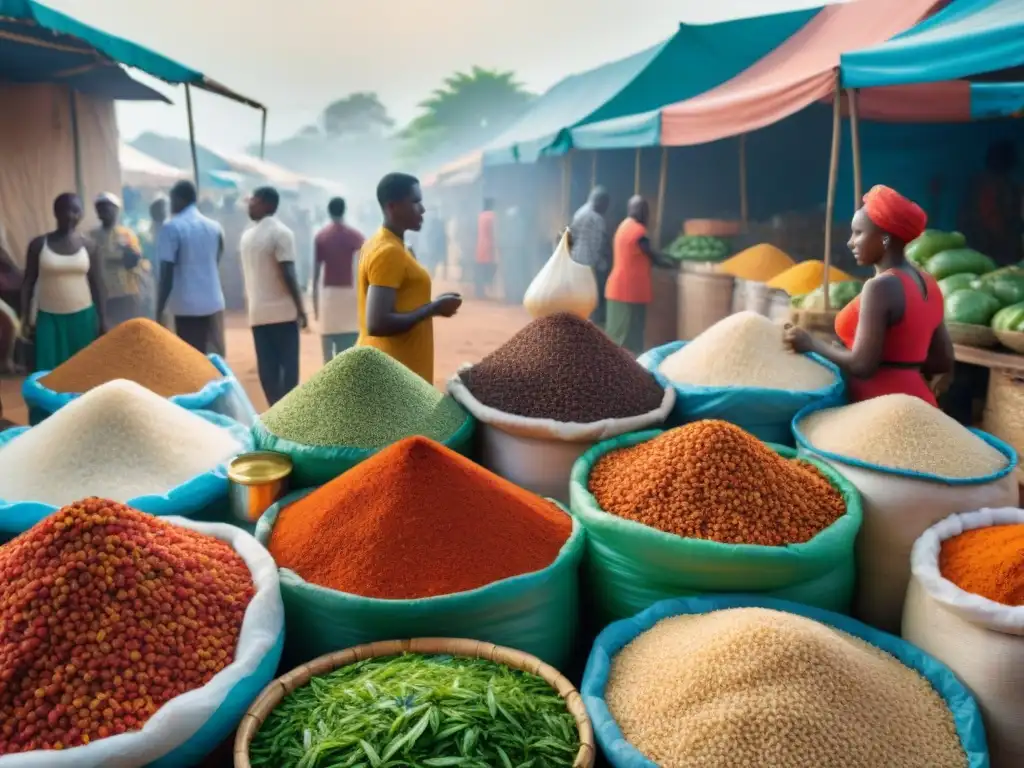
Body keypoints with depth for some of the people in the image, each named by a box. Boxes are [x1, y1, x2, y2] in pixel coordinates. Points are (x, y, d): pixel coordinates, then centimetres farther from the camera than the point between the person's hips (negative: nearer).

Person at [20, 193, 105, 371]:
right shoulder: (39, 244, -1)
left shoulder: (88, 247, 1)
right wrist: (25, 318, 0)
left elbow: (97, 285, 5)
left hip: (83, 317, 1)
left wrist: (101, 319, 2)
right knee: (49, 371, -3)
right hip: (49, 317, -1)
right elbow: (28, 283, 3)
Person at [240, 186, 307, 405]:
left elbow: (249, 273, 14)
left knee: (267, 367, 6)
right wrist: (300, 308, -11)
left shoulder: (247, 235, 9)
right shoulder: (281, 233, -9)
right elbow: (288, 274, -15)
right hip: (283, 310, -5)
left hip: (257, 311, 5)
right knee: (288, 365, 0)